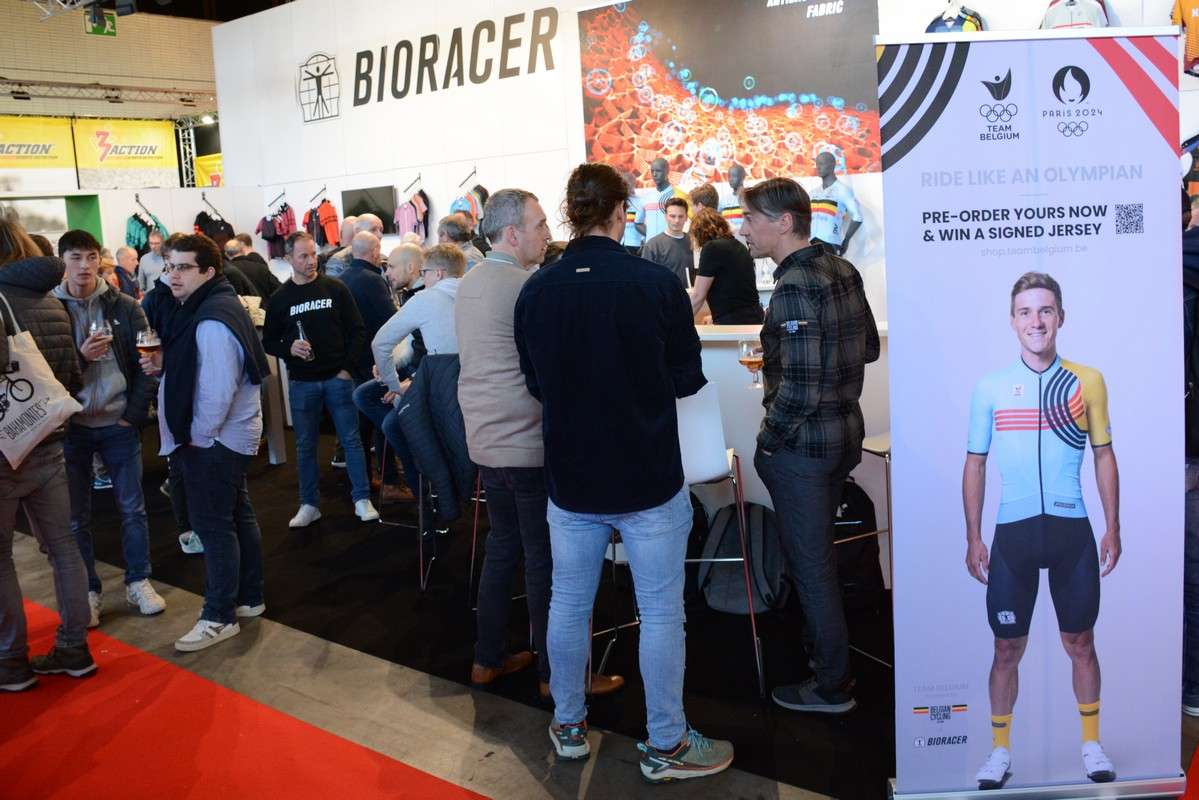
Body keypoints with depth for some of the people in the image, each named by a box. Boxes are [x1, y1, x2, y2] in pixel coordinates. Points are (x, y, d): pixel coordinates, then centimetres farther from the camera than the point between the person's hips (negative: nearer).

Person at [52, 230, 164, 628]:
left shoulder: (124, 306, -2)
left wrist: (134, 414, -6)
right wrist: (80, 355, -22)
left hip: (119, 425, 1)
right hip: (71, 427, 0)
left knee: (132, 508, 10)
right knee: (77, 517, 9)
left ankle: (138, 582, 25)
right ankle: (88, 591, 23)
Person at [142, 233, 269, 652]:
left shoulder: (212, 321, -22)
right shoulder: (201, 308, 11)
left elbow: (218, 390, -26)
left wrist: (197, 434, -15)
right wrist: (163, 364, 2)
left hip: (214, 439, -10)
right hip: (228, 436, 10)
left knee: (213, 524, -2)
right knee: (237, 515, 17)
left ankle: (220, 617, 8)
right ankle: (249, 598, 29)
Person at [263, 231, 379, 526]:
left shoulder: (335, 289, 1)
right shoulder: (280, 298, 3)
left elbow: (358, 331, 2)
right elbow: (269, 342, 7)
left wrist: (348, 367, -5)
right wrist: (289, 349, -14)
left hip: (338, 378, -1)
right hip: (301, 383, 1)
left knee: (351, 439, 2)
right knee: (305, 445, 8)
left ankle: (362, 499, 11)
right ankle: (309, 504, 18)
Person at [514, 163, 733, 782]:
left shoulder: (536, 291, -5)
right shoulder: (656, 284, -15)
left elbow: (535, 382, 7)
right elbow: (687, 378, -5)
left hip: (570, 476, 4)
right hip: (648, 478, -3)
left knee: (568, 603, 17)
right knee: (660, 611, 9)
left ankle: (569, 726, 33)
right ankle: (666, 746, 21)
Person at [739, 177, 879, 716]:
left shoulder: (793, 288, -23)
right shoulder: (842, 271, 5)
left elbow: (800, 386, -27)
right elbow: (869, 348, 15)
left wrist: (769, 443, -14)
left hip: (802, 444, -9)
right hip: (844, 433, 9)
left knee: (809, 562, 4)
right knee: (818, 552, 24)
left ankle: (831, 687, 17)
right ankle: (821, 644, 41)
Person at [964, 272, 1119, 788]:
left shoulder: (1087, 381, 1)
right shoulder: (990, 388, -1)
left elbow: (1104, 456, 8)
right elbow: (974, 464, 4)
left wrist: (1113, 529, 4)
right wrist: (973, 539, 1)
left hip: (1072, 530, 1)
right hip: (1012, 532, 0)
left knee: (1080, 643, 11)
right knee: (1008, 648, 7)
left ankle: (1091, 744, 30)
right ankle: (1000, 750, 21)